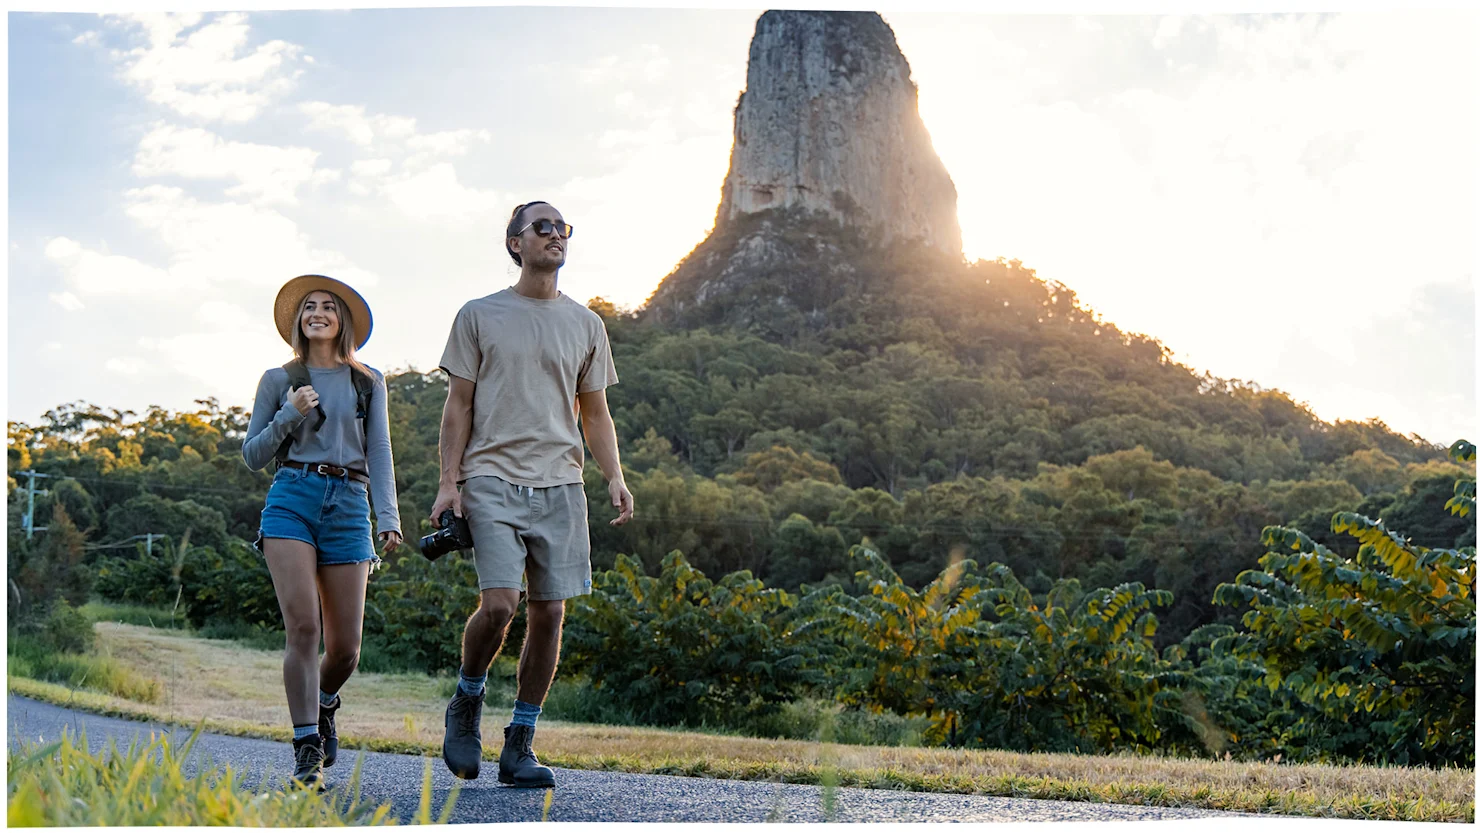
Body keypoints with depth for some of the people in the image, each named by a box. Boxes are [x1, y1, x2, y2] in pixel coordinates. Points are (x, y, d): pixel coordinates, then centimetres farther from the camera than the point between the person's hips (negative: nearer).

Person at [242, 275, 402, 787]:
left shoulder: (368, 382, 14)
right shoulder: (279, 380, 12)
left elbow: (379, 452, 9)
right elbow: (253, 456, 12)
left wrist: (389, 517, -4)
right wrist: (289, 415, -5)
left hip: (348, 505, 1)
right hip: (291, 500, -1)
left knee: (344, 645, 1)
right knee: (302, 626, -15)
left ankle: (324, 703, 34)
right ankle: (307, 748, -7)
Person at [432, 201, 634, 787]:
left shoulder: (585, 324, 14)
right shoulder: (479, 316, 6)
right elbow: (458, 407, 6)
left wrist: (615, 477, 2)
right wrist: (449, 481, -4)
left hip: (560, 484, 3)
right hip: (493, 479, -3)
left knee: (549, 613, 0)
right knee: (499, 602, -17)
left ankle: (519, 746, 12)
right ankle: (467, 703, 12)